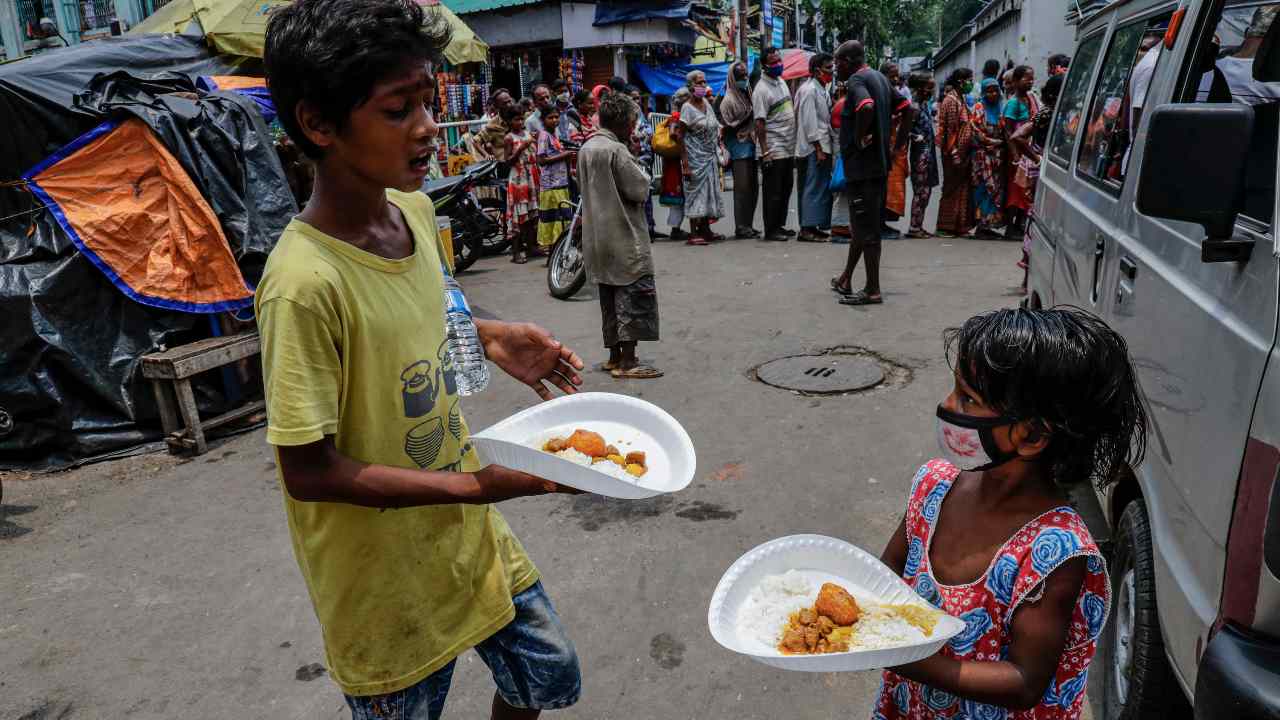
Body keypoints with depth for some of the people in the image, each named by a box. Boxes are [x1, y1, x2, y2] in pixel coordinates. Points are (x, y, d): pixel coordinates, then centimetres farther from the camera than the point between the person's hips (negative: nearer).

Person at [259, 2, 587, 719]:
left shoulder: (416, 210, -5)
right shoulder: (305, 282, -29)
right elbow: (310, 472, -24)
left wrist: (489, 336, -4)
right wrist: (475, 484, -29)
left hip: (472, 536, 7)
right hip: (388, 584, -7)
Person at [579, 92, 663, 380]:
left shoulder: (586, 148, 11)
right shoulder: (616, 150, -15)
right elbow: (639, 188, -16)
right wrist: (641, 172, 2)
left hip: (599, 237, 9)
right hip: (624, 237, -9)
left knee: (611, 297, 14)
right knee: (635, 295, -5)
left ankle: (615, 356, 21)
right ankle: (627, 363, -6)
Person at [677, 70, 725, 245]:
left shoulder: (707, 103, 9)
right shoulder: (688, 108, -12)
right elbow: (681, 136, -14)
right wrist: (685, 163, -19)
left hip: (710, 156, 7)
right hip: (695, 157, -7)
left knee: (708, 191, 10)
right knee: (696, 192, -6)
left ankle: (705, 230, 18)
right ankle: (693, 233, -3)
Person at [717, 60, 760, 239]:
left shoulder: (748, 95, 16)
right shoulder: (729, 100, -4)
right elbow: (728, 126, -10)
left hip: (751, 146, 7)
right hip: (739, 147, -7)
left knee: (753, 187, 7)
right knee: (742, 187, -8)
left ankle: (748, 224, 14)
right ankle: (740, 227, -5)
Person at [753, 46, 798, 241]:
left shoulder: (782, 81, 13)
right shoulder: (761, 89, -13)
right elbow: (759, 123, -17)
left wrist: (794, 141, 17)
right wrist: (764, 151, -21)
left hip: (788, 148, 9)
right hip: (773, 150, -9)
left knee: (786, 188, 13)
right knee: (773, 192, -3)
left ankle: (780, 225, 22)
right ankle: (771, 230, 4)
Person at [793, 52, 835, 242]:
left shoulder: (822, 90, 18)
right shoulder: (809, 90, -12)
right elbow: (809, 122, -17)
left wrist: (824, 148, 16)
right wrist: (818, 148, -19)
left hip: (822, 146, 10)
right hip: (813, 148, -10)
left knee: (822, 187, 11)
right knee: (814, 188, -9)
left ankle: (812, 226, 16)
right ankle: (807, 229, -7)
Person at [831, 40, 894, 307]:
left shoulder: (856, 80, -13)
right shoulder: (879, 77, 16)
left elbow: (867, 107, -34)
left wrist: (859, 138, -20)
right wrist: (889, 138, 17)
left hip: (861, 165, -10)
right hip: (878, 163, 10)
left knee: (866, 228, -4)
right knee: (862, 224, 15)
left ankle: (873, 290, 1)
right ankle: (846, 280, 26)